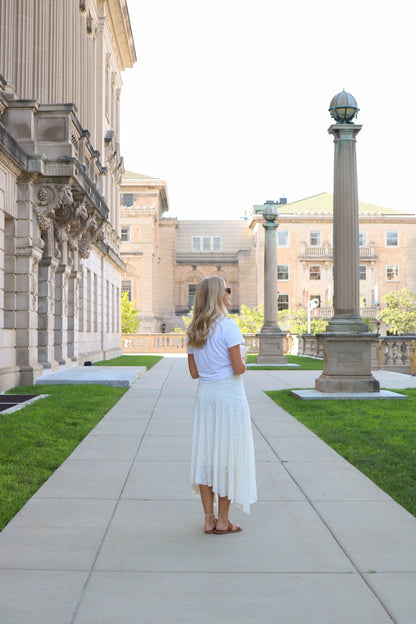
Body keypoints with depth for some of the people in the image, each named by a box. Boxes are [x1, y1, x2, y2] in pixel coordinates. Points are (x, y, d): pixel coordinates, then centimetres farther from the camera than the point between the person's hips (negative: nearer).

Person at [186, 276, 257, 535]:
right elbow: (239, 368, -15)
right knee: (228, 454, 3)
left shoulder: (193, 331, 7)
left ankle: (209, 519, 16)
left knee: (205, 454, 10)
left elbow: (194, 372, 8)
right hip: (229, 396, -6)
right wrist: (243, 361, 6)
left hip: (205, 395, 6)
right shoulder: (228, 326, -13)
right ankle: (223, 521, 12)